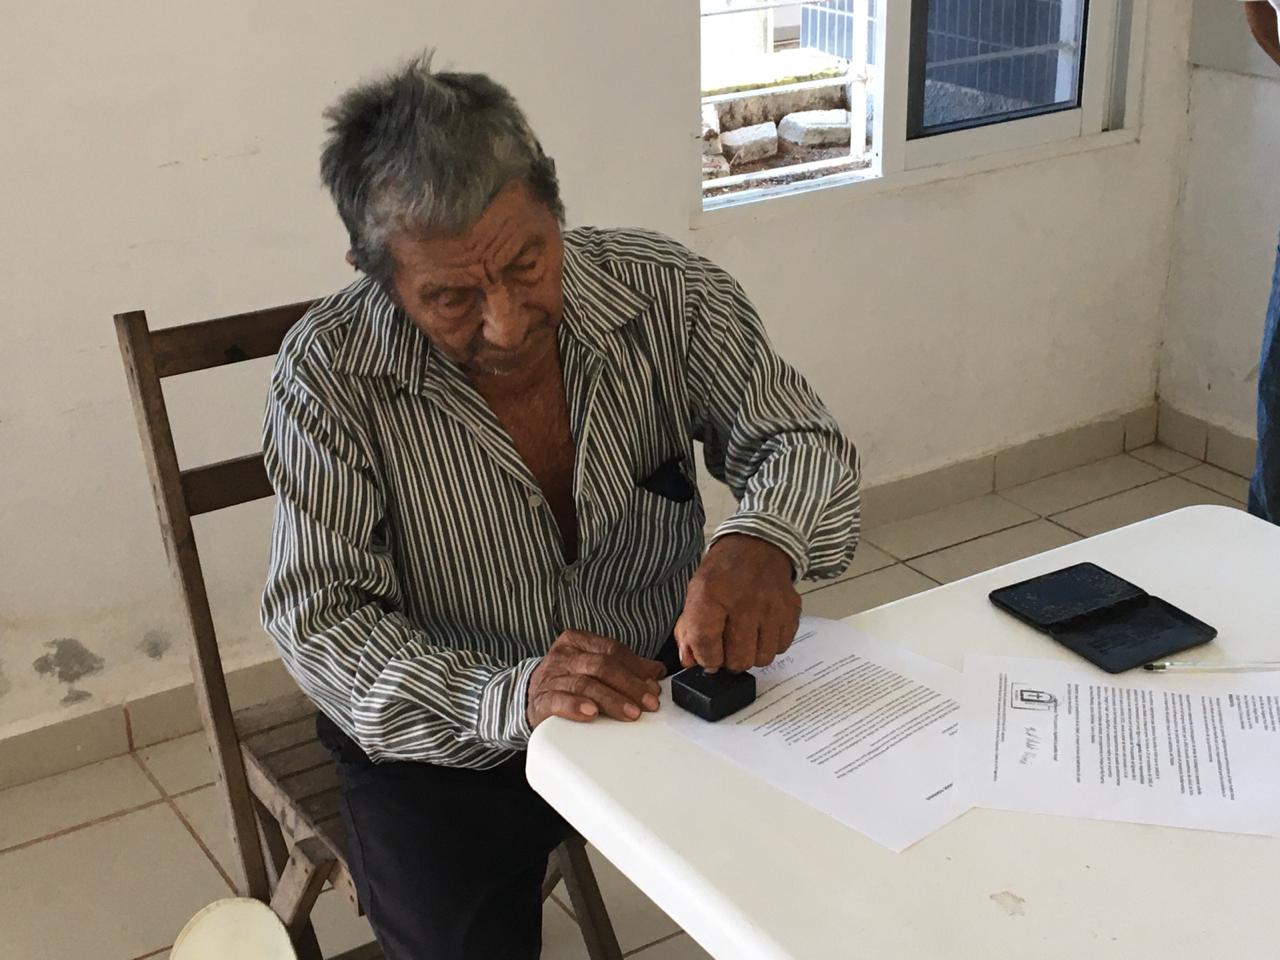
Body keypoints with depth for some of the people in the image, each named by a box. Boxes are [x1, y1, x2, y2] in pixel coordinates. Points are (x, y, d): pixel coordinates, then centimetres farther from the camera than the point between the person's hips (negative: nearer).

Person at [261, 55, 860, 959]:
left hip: (667, 683, 3)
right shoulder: (331, 371, -18)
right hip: (447, 742, -2)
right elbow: (319, 618, -19)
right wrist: (508, 699, -36)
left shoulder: (667, 291, -13)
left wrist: (763, 544, -33)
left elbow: (804, 443, -7)